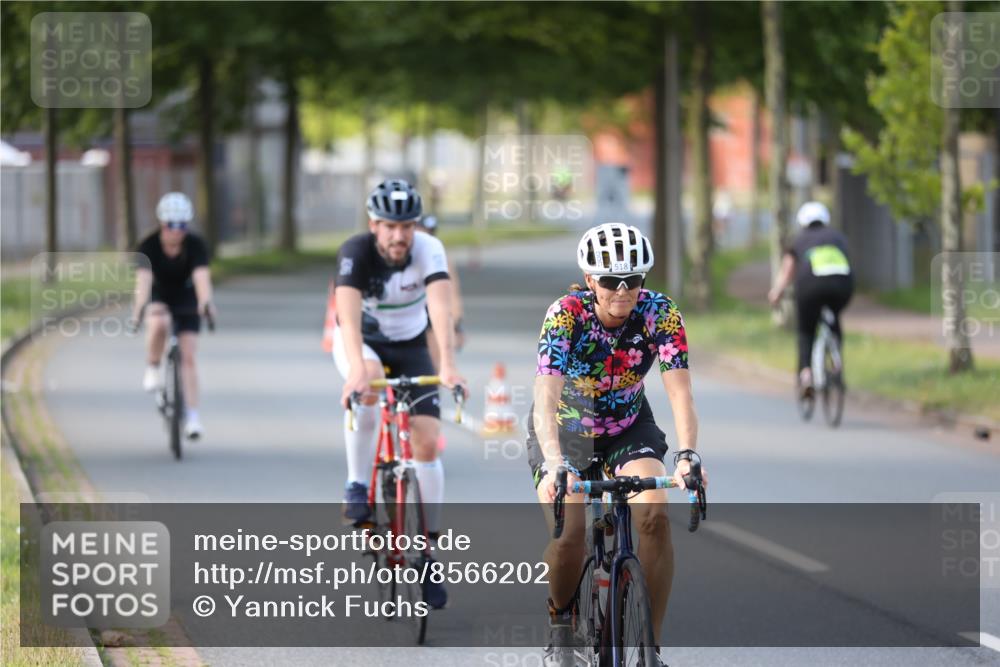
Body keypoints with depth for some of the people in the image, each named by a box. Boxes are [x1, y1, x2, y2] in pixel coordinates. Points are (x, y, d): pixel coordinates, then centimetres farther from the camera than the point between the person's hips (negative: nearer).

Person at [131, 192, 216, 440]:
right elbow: (143, 278, -36)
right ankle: (152, 369, -11)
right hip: (158, 299, 0)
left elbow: (202, 276, -37)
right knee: (160, 323, -36)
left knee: (188, 356, -10)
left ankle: (192, 416, -6)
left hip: (186, 301, 1)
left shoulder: (195, 245, -23)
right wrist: (140, 306, -54)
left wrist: (206, 302, -56)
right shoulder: (148, 246, -23)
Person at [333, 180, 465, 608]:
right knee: (367, 383, -37)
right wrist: (356, 369, -57)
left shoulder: (429, 250, -25)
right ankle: (357, 485, -21)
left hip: (410, 346, 2)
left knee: (427, 442, -11)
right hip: (362, 342, -2)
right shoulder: (356, 253, -28)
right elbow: (348, 315, -41)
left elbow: (441, 308, -38)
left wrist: (448, 364, -53)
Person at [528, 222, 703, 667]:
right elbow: (546, 398, -38)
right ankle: (560, 621, 9)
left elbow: (680, 392, -29)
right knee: (568, 534, -23)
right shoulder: (567, 314, -28)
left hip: (629, 427, 2)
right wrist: (555, 464, -53)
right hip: (565, 432, -2)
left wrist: (687, 455, -47)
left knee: (655, 517, -24)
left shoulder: (660, 314, -22)